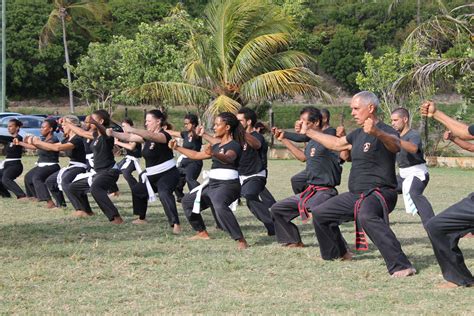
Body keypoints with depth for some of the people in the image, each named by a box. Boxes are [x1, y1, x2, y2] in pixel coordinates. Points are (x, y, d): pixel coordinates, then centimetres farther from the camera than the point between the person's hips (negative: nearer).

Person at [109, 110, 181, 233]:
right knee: (137, 190, 26)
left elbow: (151, 136, -40)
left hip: (168, 174, -10)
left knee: (164, 194, -36)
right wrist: (113, 134, -10)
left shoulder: (164, 135, -19)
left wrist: (132, 129, -50)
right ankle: (142, 218, 44)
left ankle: (176, 224, -45)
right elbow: (129, 138, 6)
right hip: (153, 175, 10)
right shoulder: (147, 136, 8)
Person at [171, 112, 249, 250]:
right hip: (212, 184, 10)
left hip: (227, 184, -10)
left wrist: (213, 154, -54)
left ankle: (241, 241, -40)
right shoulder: (217, 146, 17)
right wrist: (177, 148, 24)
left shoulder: (234, 145, -11)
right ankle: (202, 232, 35)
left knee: (220, 206, -40)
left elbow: (228, 158, -35)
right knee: (187, 201, 23)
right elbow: (197, 155, 28)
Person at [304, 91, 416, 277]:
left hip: (379, 193, -10)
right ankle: (338, 253, 40)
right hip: (355, 195, 10)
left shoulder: (385, 132, -14)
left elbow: (395, 144, -39)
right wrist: (308, 132, 36)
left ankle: (401, 267, -46)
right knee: (319, 213, 20)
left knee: (366, 217, -42)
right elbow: (335, 143, 31)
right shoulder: (358, 134, 14)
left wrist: (376, 133, -60)